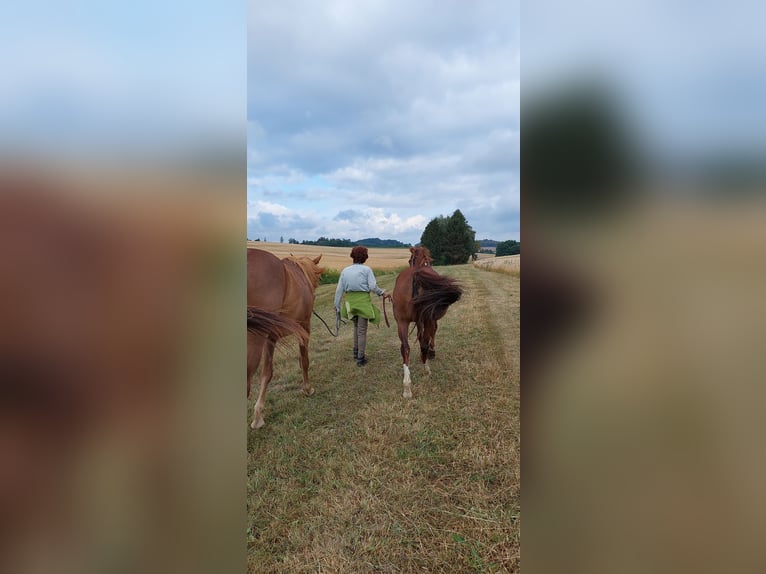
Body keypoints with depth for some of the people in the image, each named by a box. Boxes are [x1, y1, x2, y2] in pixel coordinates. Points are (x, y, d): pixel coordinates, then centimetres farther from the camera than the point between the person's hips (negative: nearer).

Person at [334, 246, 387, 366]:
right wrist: (381, 292, 6)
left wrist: (337, 305, 11)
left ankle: (356, 353, 33)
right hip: (363, 300, -4)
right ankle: (360, 358, 7)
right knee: (362, 330, 3)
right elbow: (373, 287, -12)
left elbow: (339, 290, 5)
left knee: (356, 326, 25)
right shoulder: (366, 269, -5)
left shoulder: (345, 271, 5)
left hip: (351, 300, 4)